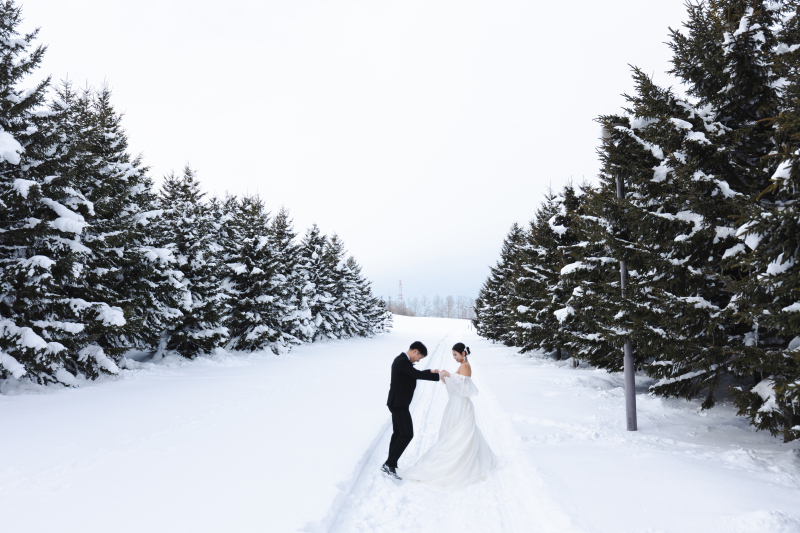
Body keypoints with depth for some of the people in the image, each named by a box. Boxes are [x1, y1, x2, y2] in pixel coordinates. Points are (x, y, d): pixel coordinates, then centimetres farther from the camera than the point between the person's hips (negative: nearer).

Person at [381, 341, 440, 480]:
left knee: (398, 433, 14)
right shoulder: (402, 361, -19)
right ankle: (389, 465, -7)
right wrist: (439, 376, -18)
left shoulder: (402, 360, 13)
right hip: (399, 404, -11)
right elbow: (418, 375, -24)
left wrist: (430, 371, 14)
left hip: (397, 403, 11)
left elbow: (415, 374, 25)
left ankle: (390, 466, 19)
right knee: (407, 434, -10)